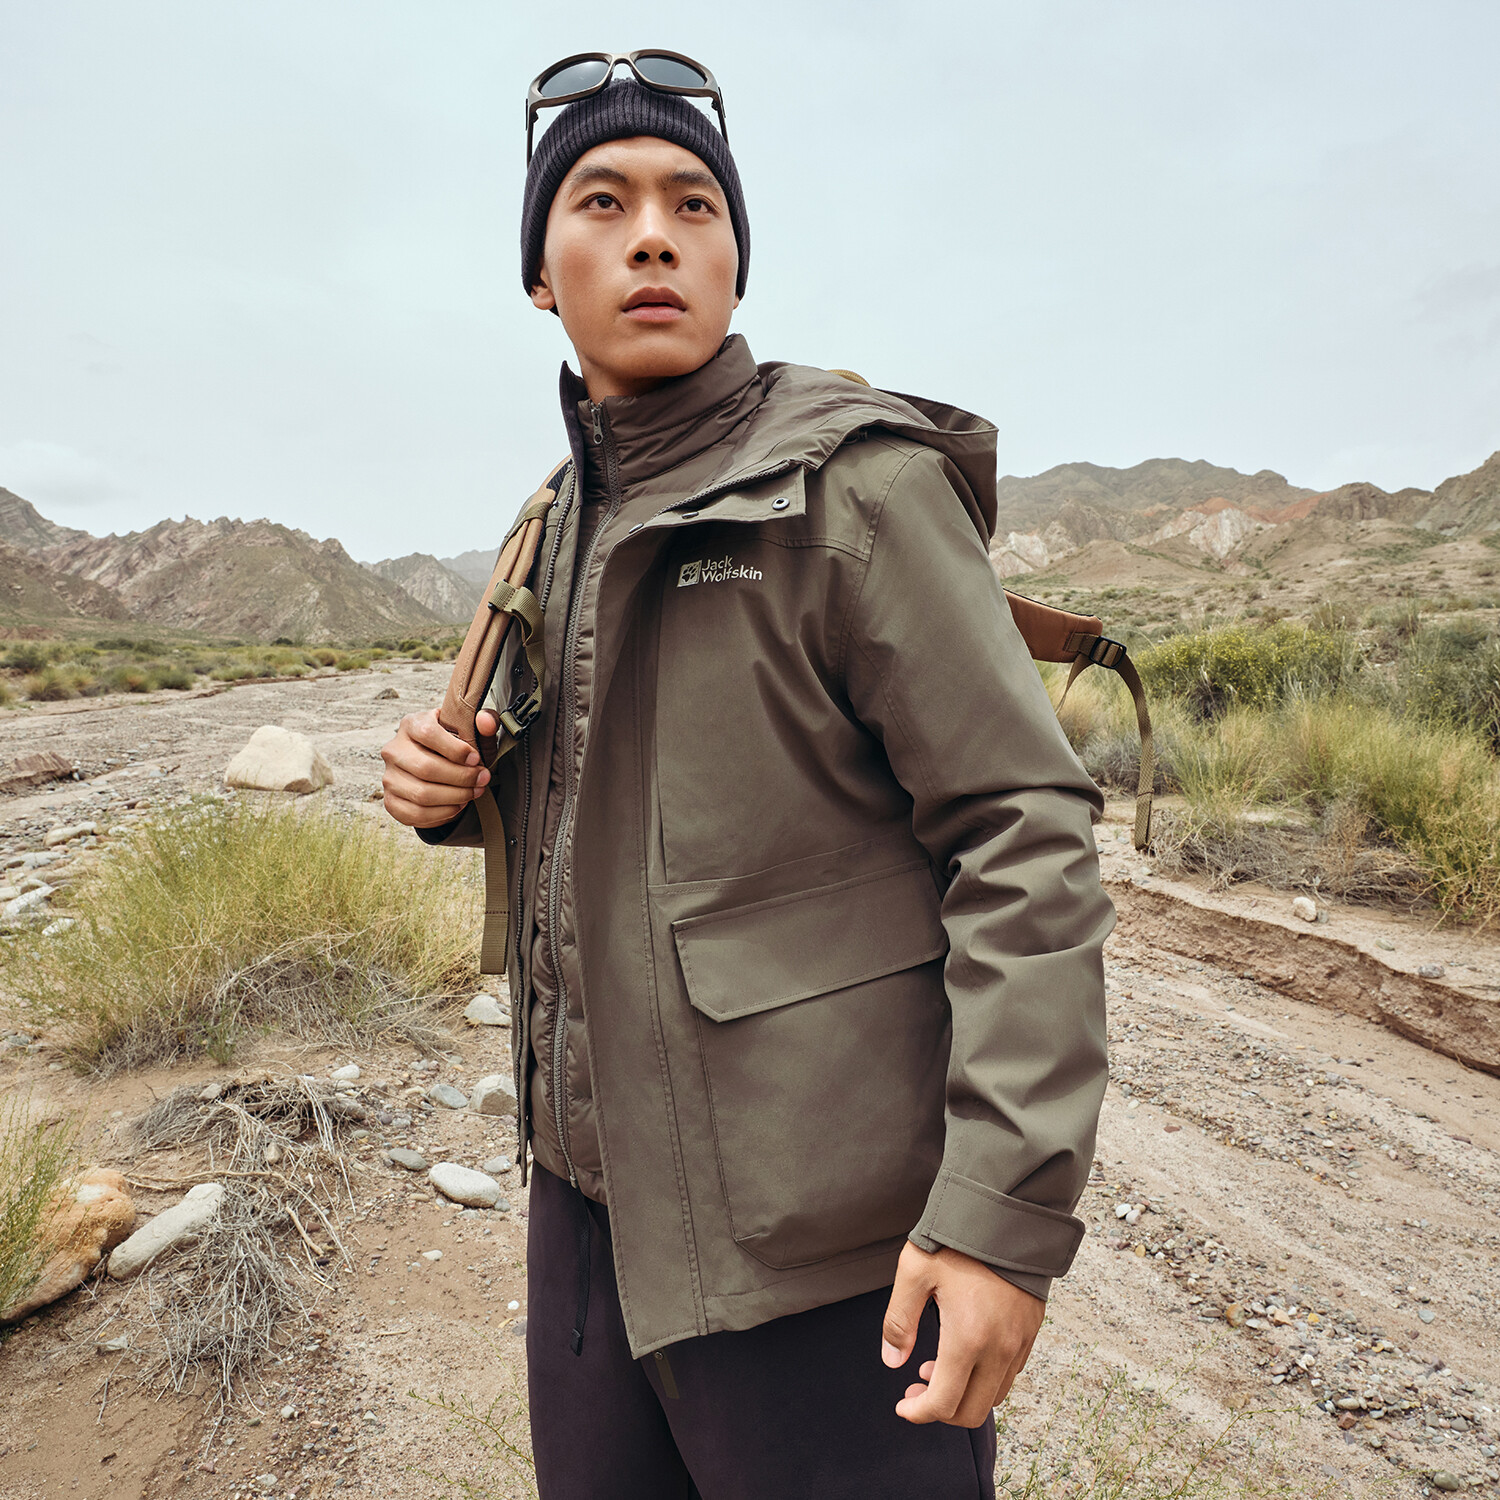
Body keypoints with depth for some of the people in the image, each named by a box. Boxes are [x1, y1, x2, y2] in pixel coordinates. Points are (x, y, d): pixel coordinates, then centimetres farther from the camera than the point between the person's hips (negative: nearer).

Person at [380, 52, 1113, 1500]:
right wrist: (451, 783, -1)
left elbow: (1025, 836, -16)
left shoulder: (855, 481, -12)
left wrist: (1008, 1212, -20)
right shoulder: (566, 524, 9)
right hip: (594, 1191, 7)